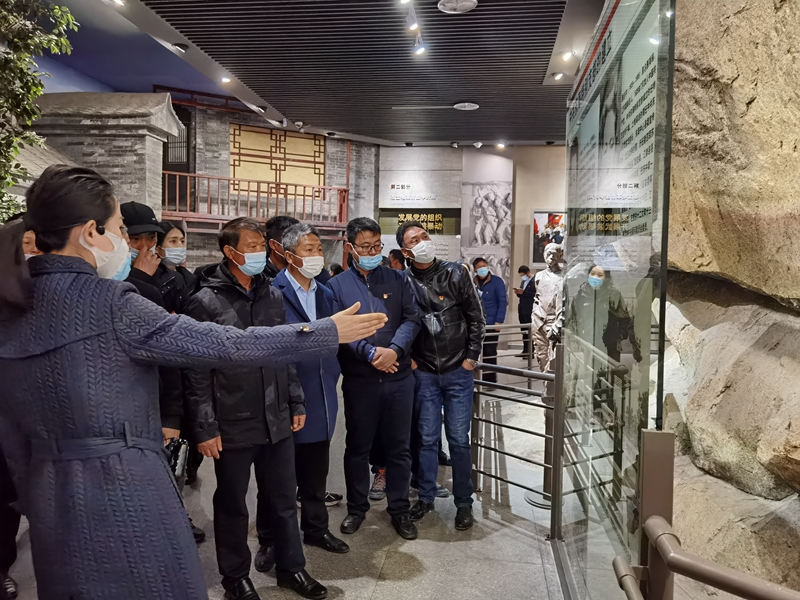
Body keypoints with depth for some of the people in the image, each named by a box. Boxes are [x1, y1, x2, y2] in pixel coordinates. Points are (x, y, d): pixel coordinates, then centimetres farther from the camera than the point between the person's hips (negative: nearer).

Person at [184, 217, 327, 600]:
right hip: (232, 426, -4)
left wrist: (296, 402, 12)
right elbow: (197, 372, -10)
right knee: (232, 505, 14)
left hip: (276, 421, 5)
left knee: (284, 500, 16)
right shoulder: (206, 301, -10)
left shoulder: (273, 296, 6)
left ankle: (291, 568, 35)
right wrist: (204, 427, -12)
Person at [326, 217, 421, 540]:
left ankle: (399, 509, 26)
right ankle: (356, 507, 30)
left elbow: (411, 319, -1)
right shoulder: (337, 285, 1)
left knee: (399, 446, 10)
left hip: (399, 377, 1)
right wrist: (371, 352, -19)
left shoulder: (397, 279, 6)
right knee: (357, 446, 12)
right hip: (359, 380, -1)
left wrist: (394, 350, -18)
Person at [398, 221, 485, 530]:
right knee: (427, 438, 9)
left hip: (458, 371, 0)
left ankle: (463, 502, 20)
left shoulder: (455, 273, -5)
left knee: (459, 439, 4)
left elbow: (475, 317, -1)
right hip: (424, 372, 1)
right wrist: (407, 359, 1)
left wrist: (471, 357, -3)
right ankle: (425, 497, 26)